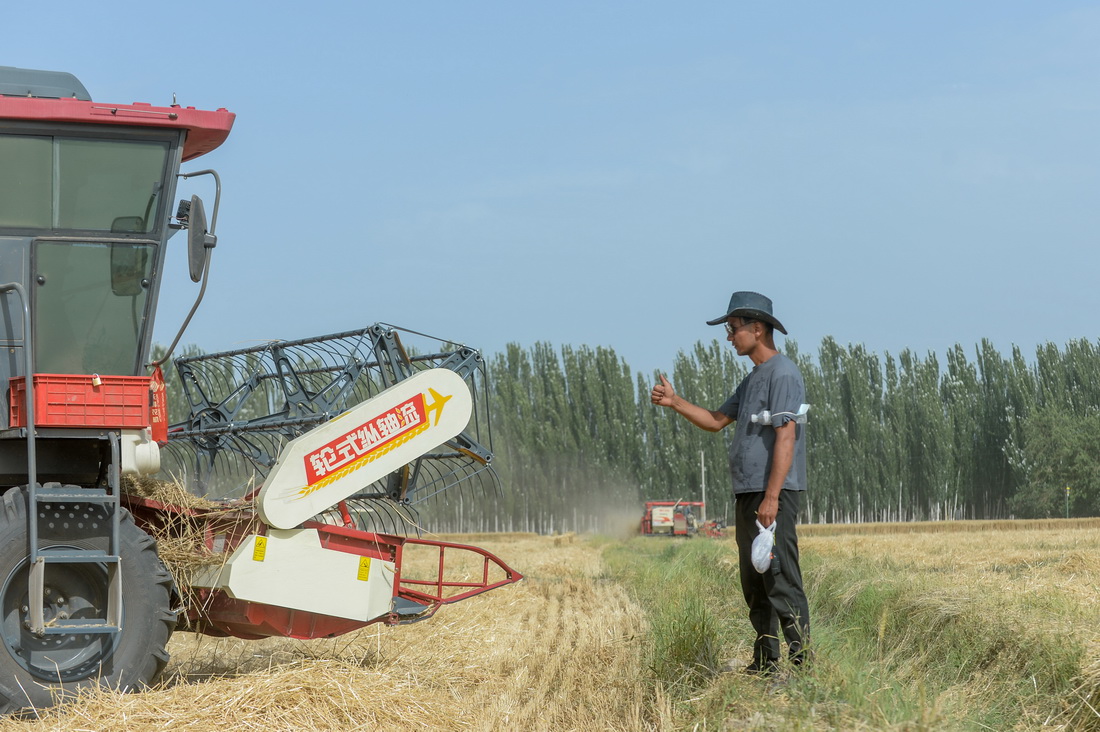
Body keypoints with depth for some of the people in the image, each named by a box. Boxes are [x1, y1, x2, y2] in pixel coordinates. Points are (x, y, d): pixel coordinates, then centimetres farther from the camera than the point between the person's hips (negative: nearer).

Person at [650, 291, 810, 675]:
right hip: (747, 494, 10)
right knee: (754, 582, 12)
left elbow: (785, 437, -19)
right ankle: (764, 664, 18)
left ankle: (803, 663, -11)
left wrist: (772, 497, -24)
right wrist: (674, 402, 14)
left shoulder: (783, 373, -11)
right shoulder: (753, 379, 20)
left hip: (773, 494, -10)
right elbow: (717, 420, 27)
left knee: (781, 578, -12)